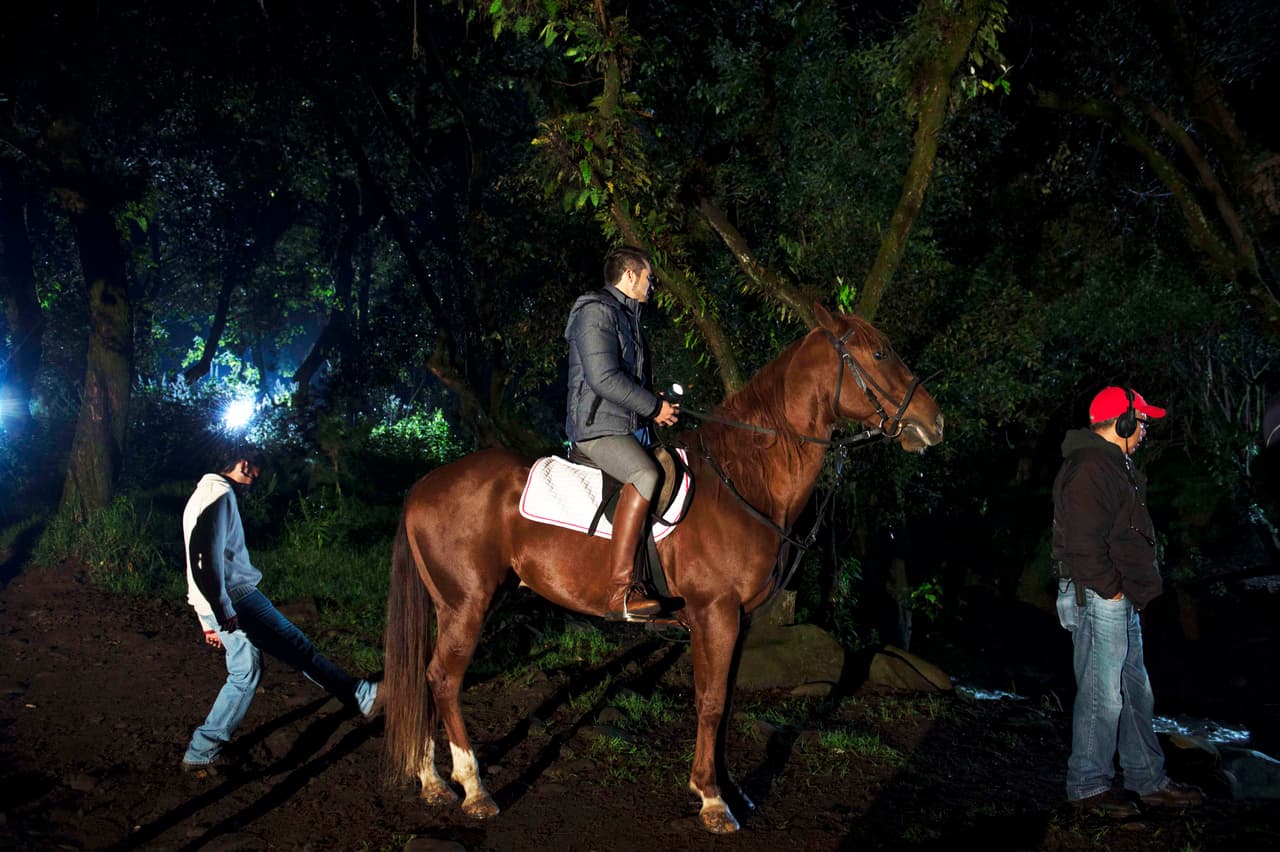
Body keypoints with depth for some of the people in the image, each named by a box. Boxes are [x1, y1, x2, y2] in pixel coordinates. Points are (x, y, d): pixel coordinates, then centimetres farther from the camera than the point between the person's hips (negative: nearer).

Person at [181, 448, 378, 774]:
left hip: (220, 602, 10)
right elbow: (210, 556, -25)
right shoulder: (221, 495, -13)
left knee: (245, 672, 13)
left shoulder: (205, 494, 21)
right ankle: (363, 698, 7)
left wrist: (210, 620, 28)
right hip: (235, 598, -10)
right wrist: (223, 612, -26)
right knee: (298, 647, -1)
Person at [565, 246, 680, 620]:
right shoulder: (596, 311, -8)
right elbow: (603, 377, -19)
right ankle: (619, 593, -38)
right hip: (597, 425, -11)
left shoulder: (625, 315, 24)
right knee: (645, 475, -33)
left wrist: (655, 407, 12)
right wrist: (655, 406, -12)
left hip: (627, 427, 11)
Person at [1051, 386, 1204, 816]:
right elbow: (1083, 542, -23)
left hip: (1121, 601, 11)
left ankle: (1149, 781, 25)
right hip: (1097, 600, -11)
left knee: (1136, 694, 16)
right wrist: (1109, 589, -17)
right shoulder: (1090, 469, -16)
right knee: (1102, 696, -5)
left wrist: (1129, 590, 15)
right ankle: (1088, 786, 5)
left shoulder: (1113, 465, 19)